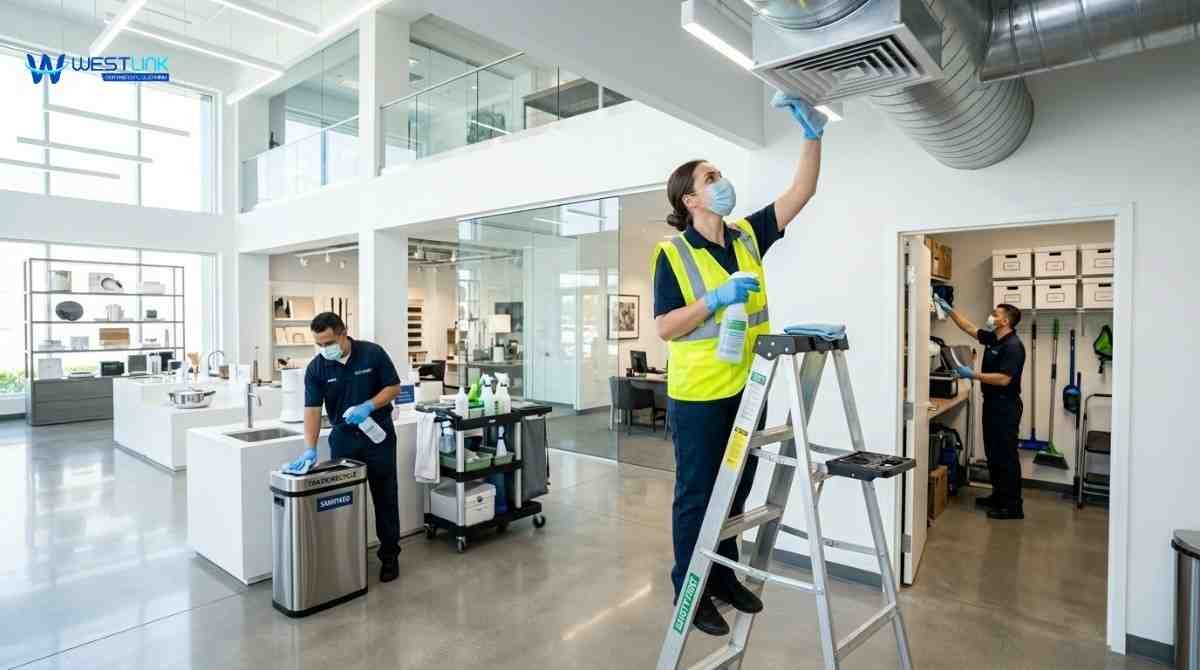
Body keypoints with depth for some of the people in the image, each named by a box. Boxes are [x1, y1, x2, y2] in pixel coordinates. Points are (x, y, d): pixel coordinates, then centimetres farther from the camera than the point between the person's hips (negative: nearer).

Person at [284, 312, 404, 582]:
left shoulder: (373, 353, -13)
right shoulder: (316, 368, -8)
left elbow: (394, 387, -8)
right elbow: (312, 409, -13)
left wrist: (368, 406, -23)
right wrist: (310, 449, -23)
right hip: (343, 437, 2)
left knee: (385, 498, 4)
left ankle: (389, 555, 17)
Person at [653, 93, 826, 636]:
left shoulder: (748, 236, 6)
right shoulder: (673, 254, -10)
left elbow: (802, 191, 6)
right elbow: (664, 328, -14)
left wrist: (812, 132, -3)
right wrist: (716, 298, -24)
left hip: (745, 390, 6)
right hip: (698, 395, -6)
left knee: (736, 492, 18)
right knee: (697, 496, 7)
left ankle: (725, 578, 37)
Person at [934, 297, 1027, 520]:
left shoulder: (1013, 346, -19)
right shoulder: (993, 338, 8)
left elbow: (1003, 379, -25)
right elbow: (969, 327, 19)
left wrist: (972, 374, -22)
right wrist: (948, 309, 15)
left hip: (1006, 407, -9)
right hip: (992, 404, 9)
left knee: (1006, 456, -4)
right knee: (993, 453, 15)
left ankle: (1013, 506, 4)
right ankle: (998, 496, 26)